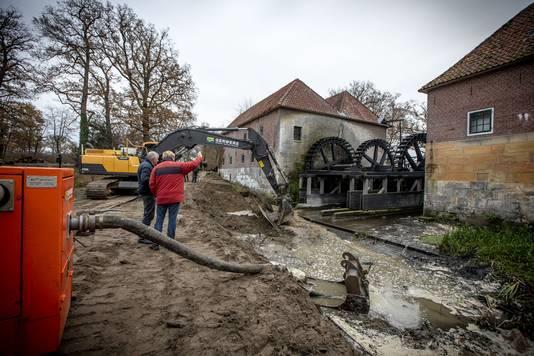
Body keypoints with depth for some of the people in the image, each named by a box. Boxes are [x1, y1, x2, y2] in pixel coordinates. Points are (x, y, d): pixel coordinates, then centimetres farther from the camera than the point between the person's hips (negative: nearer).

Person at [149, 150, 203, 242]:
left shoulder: (156, 168, 6)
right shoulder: (179, 166, -1)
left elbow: (152, 185, 3)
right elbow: (193, 164, 4)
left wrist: (157, 194, 17)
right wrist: (199, 158, 23)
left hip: (161, 199, 2)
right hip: (175, 198, -2)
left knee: (159, 220, 10)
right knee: (172, 220, 5)